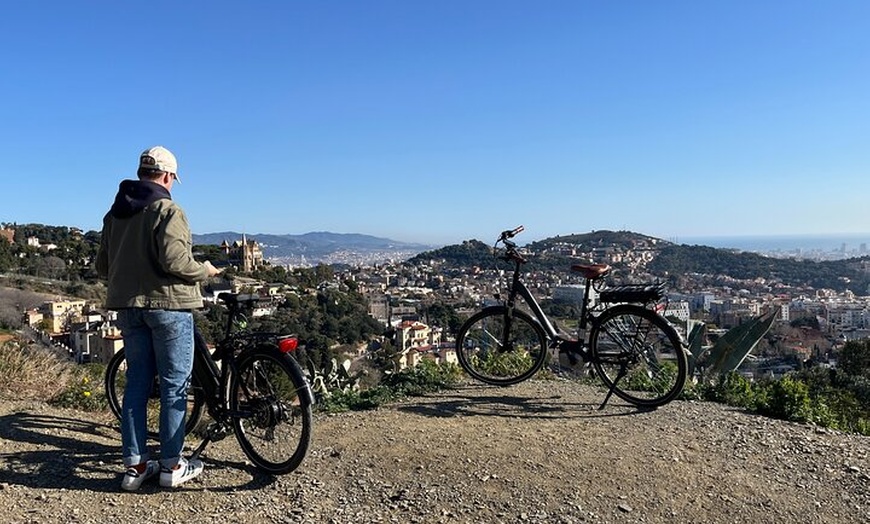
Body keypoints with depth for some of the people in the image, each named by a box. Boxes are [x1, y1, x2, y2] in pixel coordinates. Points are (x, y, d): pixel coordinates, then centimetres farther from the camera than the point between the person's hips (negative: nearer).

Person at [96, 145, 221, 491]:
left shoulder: (115, 213, 12)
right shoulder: (167, 210, -11)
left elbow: (102, 266, 13)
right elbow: (174, 259, -22)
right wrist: (205, 271, -4)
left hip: (127, 307, 7)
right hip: (167, 304, -7)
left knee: (137, 383, 12)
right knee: (174, 385, 2)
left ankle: (134, 465, 17)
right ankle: (171, 465, 9)